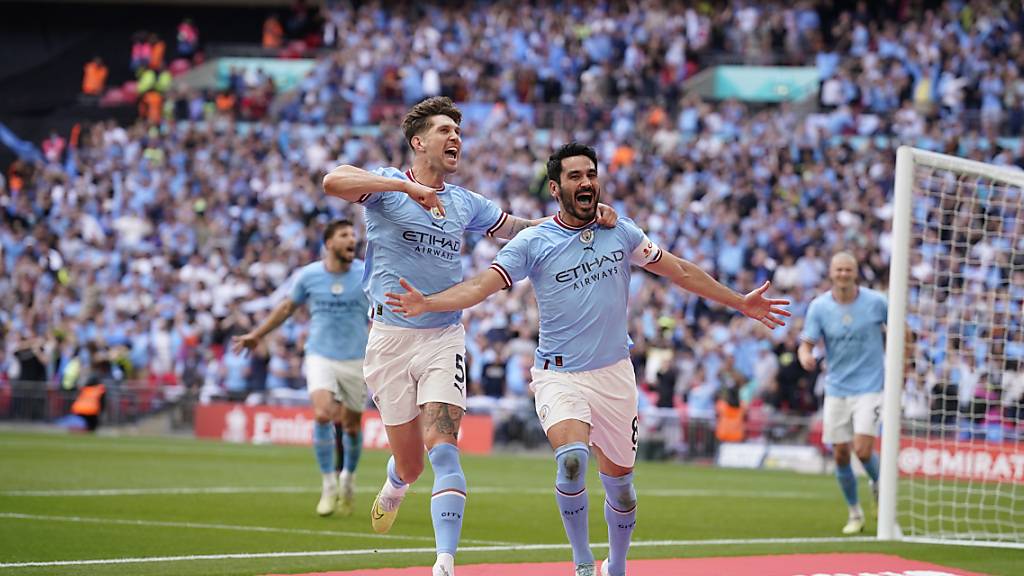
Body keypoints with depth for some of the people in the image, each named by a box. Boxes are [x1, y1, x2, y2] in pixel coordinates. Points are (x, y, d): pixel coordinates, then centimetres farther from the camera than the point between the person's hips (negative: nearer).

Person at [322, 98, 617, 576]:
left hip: (444, 339, 2)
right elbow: (333, 181, -21)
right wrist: (408, 185, -29)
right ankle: (395, 486, 44)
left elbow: (520, 229, 26)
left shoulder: (465, 203, 13)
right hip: (391, 337, -2)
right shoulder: (387, 186, -1)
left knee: (442, 451, -17)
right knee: (411, 464, 6)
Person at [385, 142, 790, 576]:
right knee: (572, 458, -28)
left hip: (614, 376, 3)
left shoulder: (621, 232, 5)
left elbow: (680, 271, 16)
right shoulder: (533, 243, -5)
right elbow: (481, 286, -12)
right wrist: (426, 304, -29)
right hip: (559, 377, -3)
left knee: (619, 482, 8)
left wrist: (741, 303, 19)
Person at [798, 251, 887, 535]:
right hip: (836, 390, 2)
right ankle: (855, 513, 22)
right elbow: (806, 344, -6)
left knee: (863, 450, -16)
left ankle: (878, 484, 18)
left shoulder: (876, 302, -7)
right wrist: (806, 357, -29)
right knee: (841, 455, 4)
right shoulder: (819, 307, -4)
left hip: (870, 387, -2)